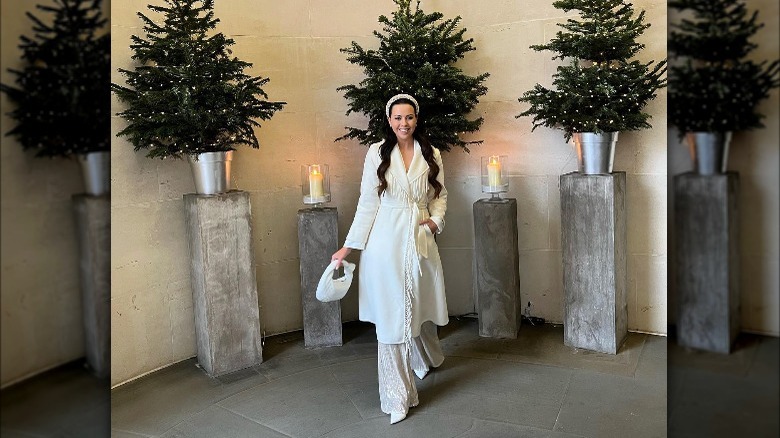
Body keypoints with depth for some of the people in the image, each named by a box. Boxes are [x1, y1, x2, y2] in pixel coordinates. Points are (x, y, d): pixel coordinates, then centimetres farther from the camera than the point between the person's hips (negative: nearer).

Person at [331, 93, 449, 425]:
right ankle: (398, 397, 12)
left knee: (421, 307, 16)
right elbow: (367, 202, 0)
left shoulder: (431, 154, 6)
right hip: (386, 242, -2)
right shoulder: (377, 152, -1)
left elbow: (440, 195, 15)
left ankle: (427, 358, 50)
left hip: (420, 239, 3)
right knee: (391, 315, 0)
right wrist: (349, 246, -3)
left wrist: (436, 219, -6)